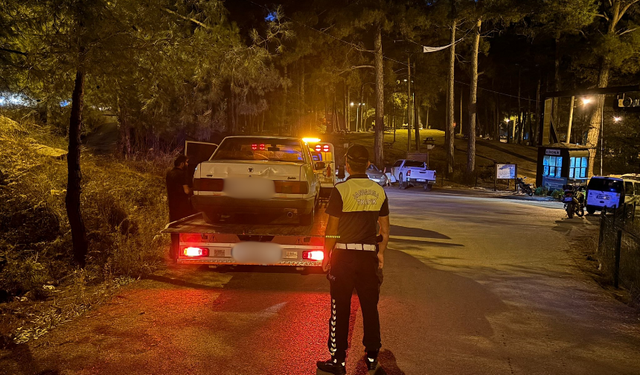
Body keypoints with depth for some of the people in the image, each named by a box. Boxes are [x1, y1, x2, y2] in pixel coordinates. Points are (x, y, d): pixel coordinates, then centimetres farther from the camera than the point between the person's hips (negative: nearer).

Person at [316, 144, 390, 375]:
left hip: (344, 255, -4)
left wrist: (326, 257, 0)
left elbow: (332, 230, -10)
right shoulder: (379, 191, 3)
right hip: (369, 255, 4)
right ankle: (372, 356, 25)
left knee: (340, 309, 4)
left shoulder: (341, 190, -11)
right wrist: (380, 253, 19)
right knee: (370, 306, 15)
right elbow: (385, 229, 8)